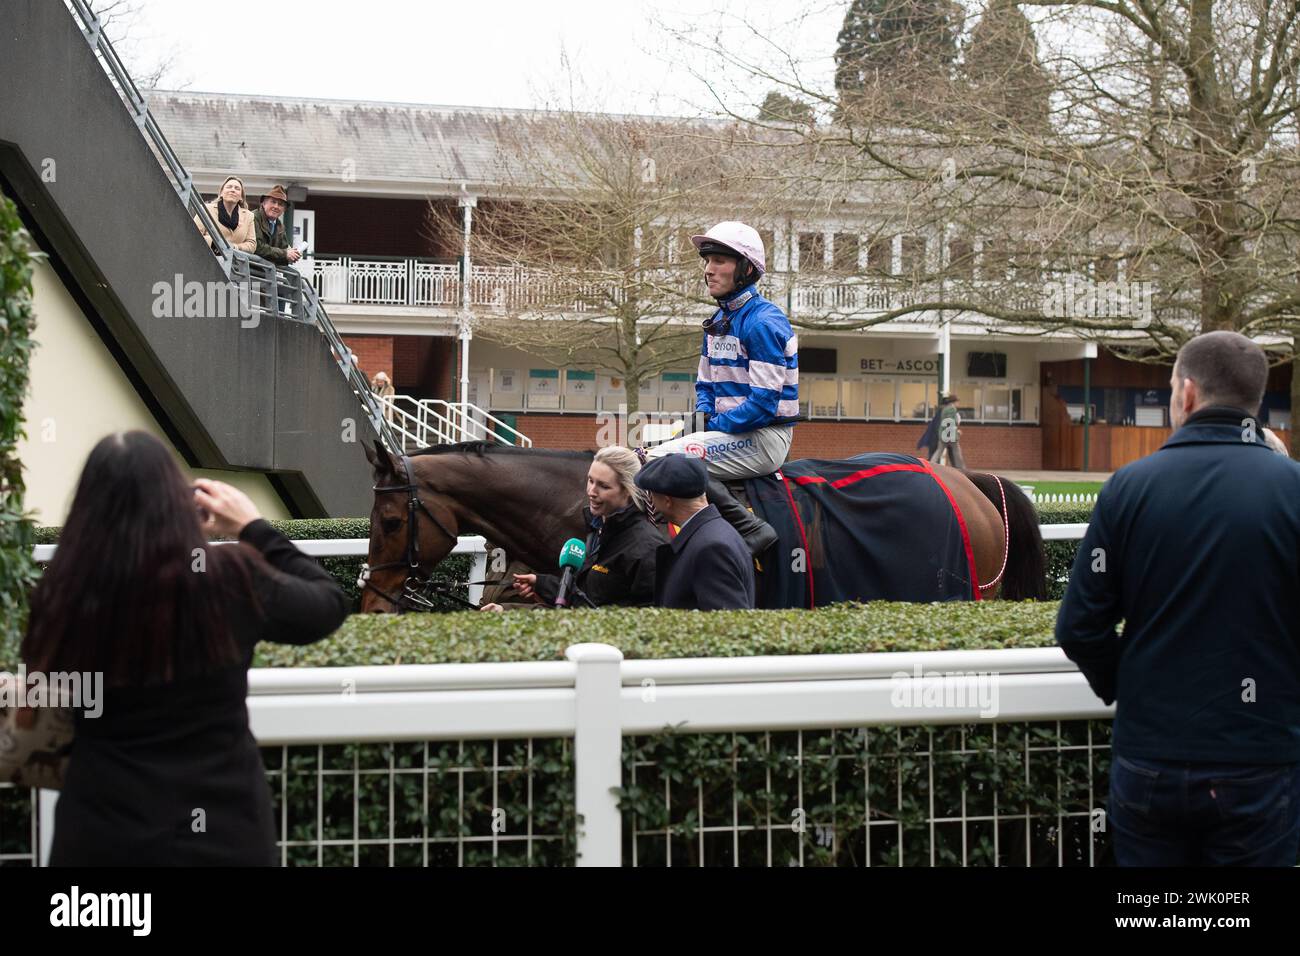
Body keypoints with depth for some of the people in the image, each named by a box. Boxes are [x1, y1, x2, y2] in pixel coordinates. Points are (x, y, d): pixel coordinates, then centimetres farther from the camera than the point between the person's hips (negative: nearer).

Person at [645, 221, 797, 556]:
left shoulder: (764, 323, -15)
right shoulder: (719, 321, 14)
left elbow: (763, 403, -21)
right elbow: (705, 385, 22)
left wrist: (716, 425, -13)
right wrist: (703, 417, 1)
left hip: (765, 437, -10)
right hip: (728, 430, 10)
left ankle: (749, 529, -25)